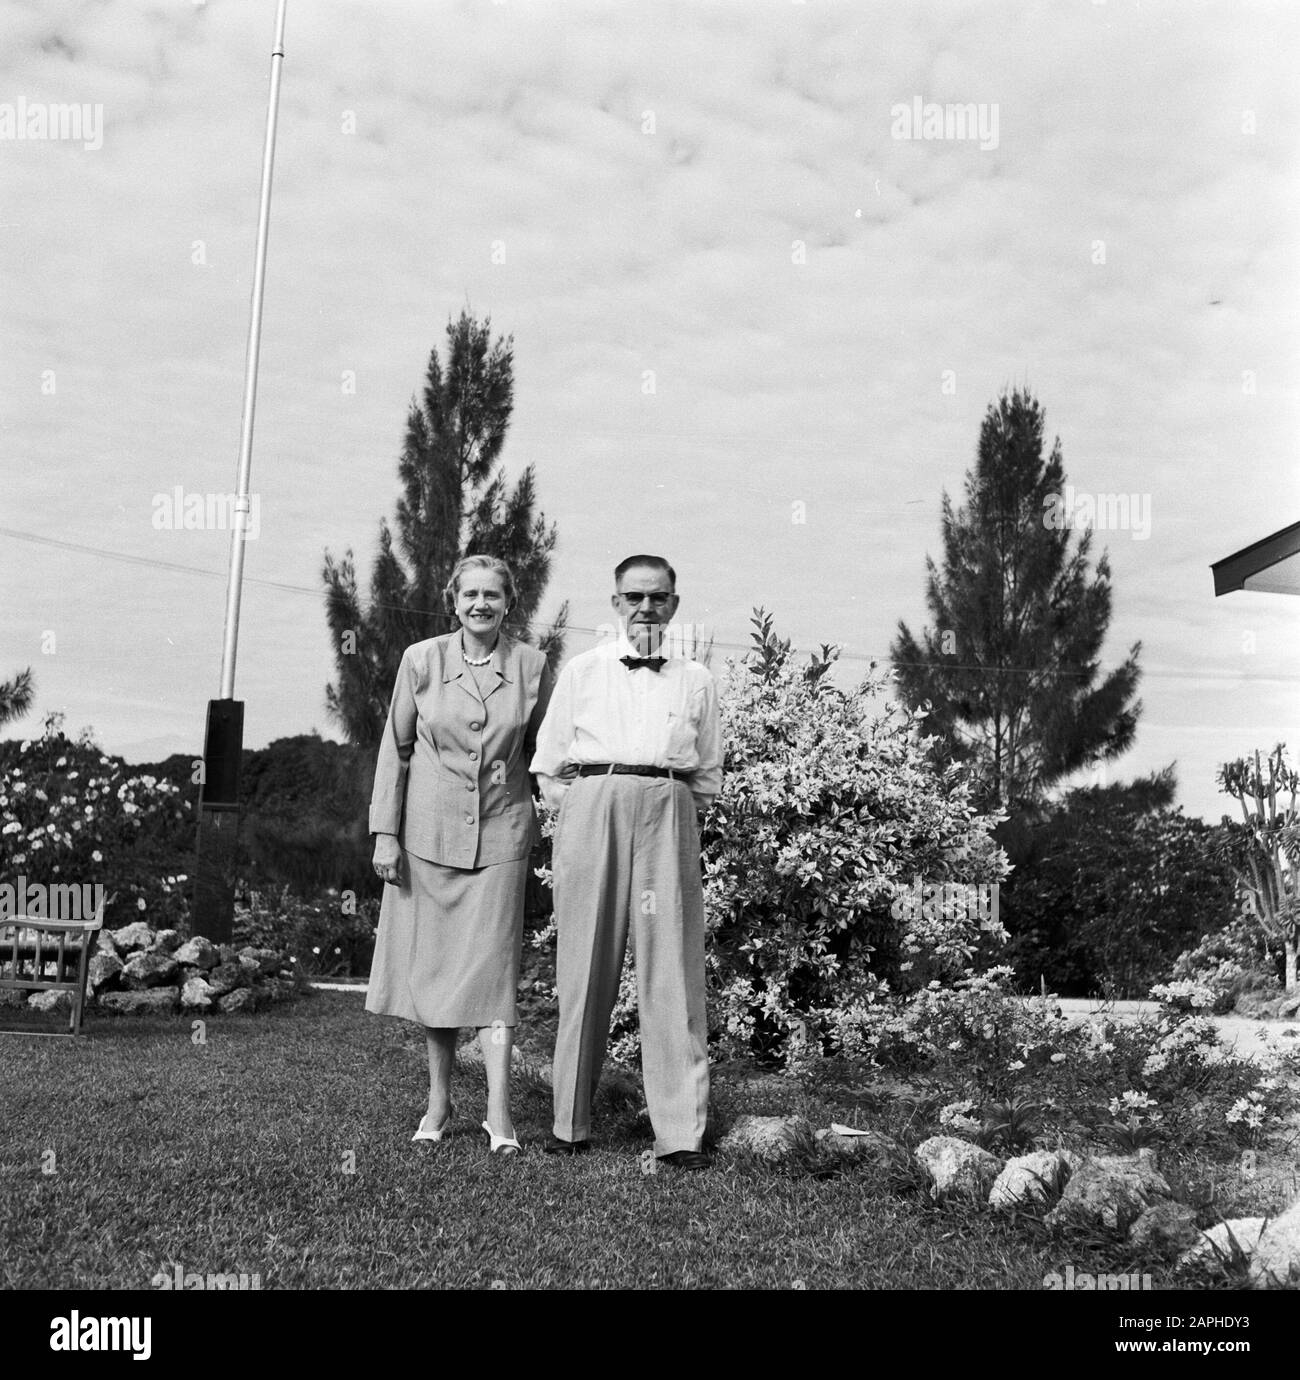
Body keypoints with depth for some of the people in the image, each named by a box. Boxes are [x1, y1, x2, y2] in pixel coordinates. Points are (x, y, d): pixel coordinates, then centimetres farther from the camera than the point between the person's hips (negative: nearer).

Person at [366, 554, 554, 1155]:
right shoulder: (421, 660, -1)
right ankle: (438, 1102, 21)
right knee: (431, 966, 7)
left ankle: (499, 1110, -2)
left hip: (500, 835, -1)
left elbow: (542, 750, 10)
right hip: (429, 831, 1)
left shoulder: (531, 665, 0)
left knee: (492, 965, -5)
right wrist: (384, 831, -1)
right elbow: (395, 748, 3)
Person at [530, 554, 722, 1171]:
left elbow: (707, 774, 18)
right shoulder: (582, 670, 13)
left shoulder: (695, 680, 15)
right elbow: (549, 764, 13)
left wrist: (674, 820, 10)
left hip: (669, 813, 1)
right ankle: (571, 1122, 13)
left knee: (672, 970, -3)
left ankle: (682, 1133, 0)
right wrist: (580, 814, 6)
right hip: (591, 807, 0)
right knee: (585, 966, 2)